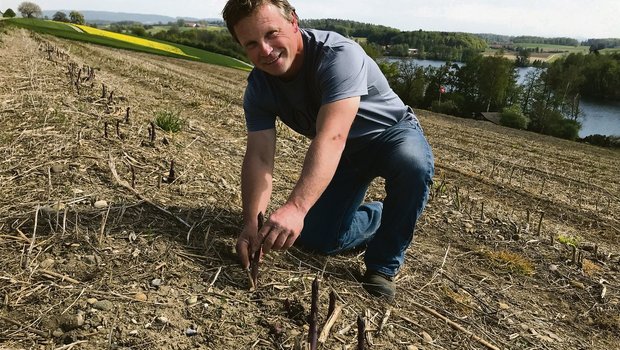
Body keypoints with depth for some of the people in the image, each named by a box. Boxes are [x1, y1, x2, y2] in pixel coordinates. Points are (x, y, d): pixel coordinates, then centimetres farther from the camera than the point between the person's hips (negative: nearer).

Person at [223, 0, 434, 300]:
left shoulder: (339, 56, -34)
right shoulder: (259, 87, -14)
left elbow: (331, 137, -47)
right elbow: (259, 158, -20)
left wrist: (295, 207, -59)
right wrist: (251, 223, -35)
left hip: (392, 133, -5)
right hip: (343, 154, 5)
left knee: (412, 163, -39)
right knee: (315, 239, -3)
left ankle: (383, 266, -17)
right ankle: (378, 217, 27)